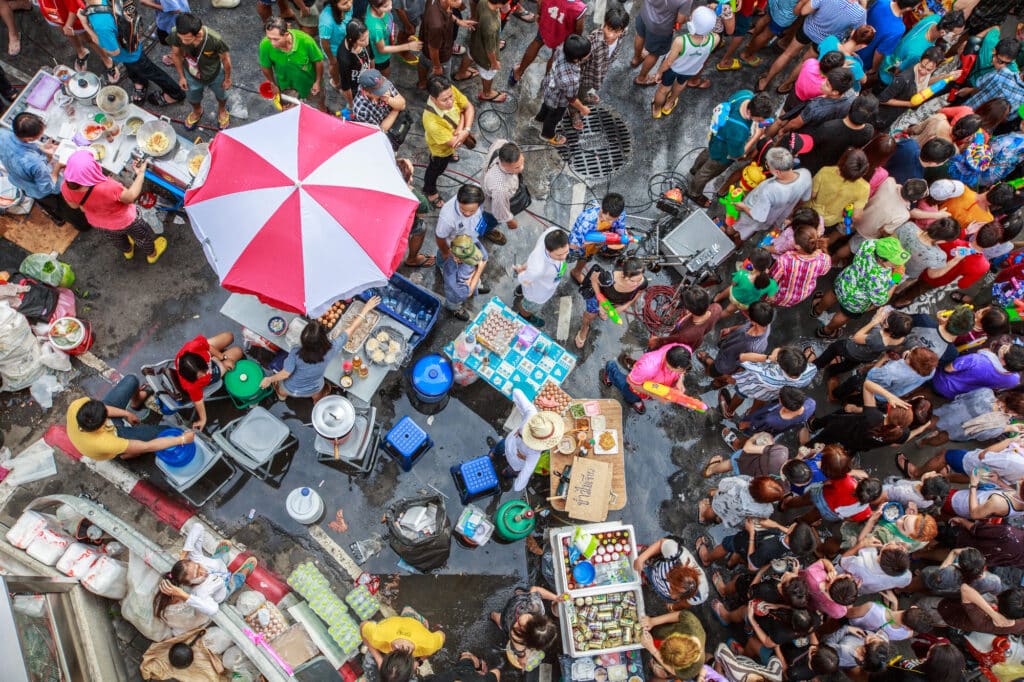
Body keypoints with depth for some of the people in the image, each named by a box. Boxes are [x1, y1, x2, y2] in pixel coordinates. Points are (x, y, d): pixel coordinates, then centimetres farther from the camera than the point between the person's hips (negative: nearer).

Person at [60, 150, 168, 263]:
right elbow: (130, 197, -26)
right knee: (142, 236, 29)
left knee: (117, 237, 38)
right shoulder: (107, 188, -46)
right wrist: (141, 174, -18)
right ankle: (152, 254, 57)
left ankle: (127, 251, 68)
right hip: (124, 221, -5)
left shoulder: (67, 188, -29)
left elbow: (74, 205, -6)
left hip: (98, 222, 5)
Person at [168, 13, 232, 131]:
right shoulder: (175, 34, -34)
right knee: (193, 99, 30)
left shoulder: (215, 40, -42)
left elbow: (225, 58, -20)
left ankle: (222, 110, 66)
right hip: (192, 76, 2)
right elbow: (176, 54, -12)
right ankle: (197, 112, 66)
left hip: (215, 75, -2)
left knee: (221, 96, 30)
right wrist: (181, 76, 0)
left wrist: (227, 78, -4)